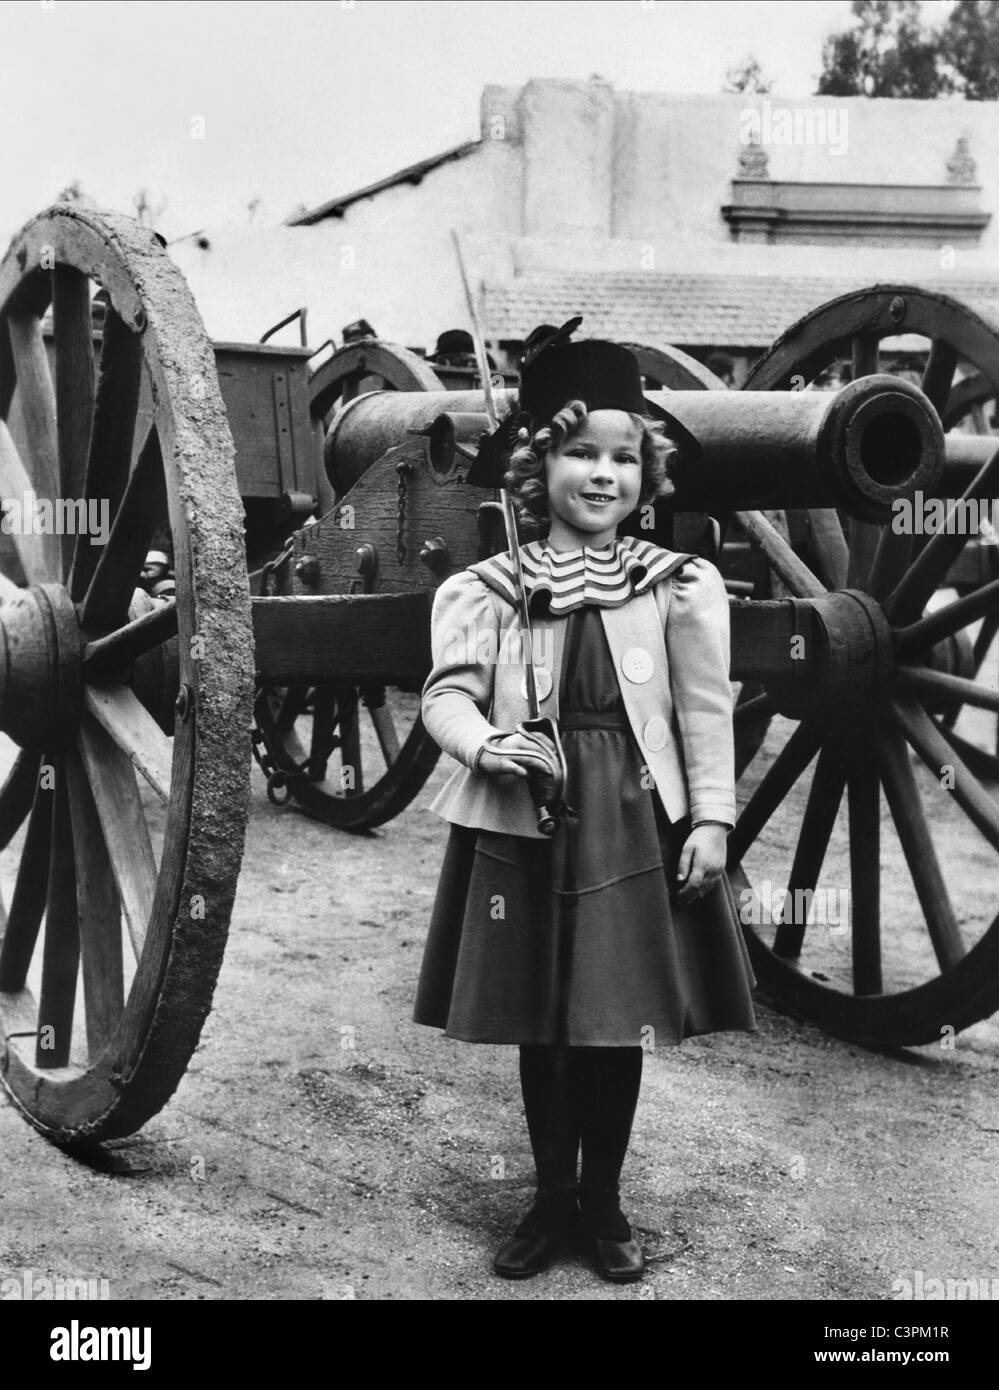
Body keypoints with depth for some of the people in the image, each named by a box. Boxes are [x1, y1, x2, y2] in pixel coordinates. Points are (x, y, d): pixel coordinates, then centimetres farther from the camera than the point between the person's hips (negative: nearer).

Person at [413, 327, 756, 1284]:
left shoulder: (681, 586, 1)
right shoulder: (487, 588, 1)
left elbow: (705, 713, 0)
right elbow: (447, 692, -6)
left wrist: (710, 819, -6)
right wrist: (485, 743, -26)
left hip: (636, 823, 0)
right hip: (524, 824, 1)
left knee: (616, 1024, 7)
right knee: (538, 1025, 10)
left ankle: (603, 1205, 26)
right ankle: (551, 1201, 27)